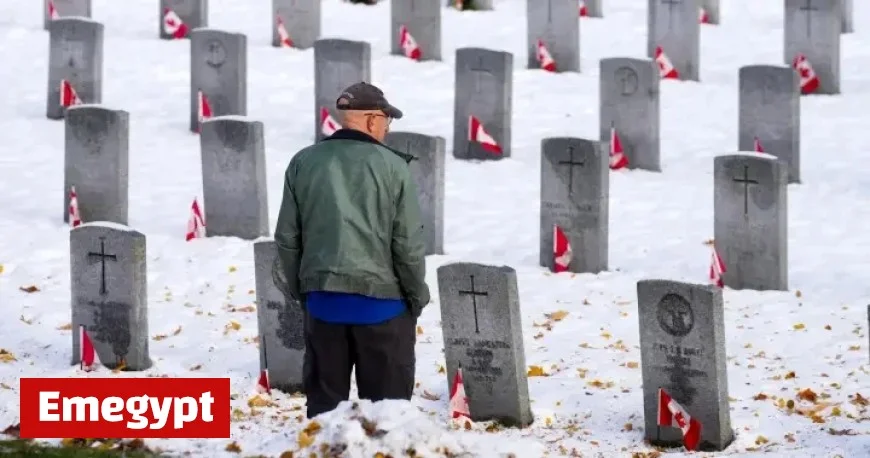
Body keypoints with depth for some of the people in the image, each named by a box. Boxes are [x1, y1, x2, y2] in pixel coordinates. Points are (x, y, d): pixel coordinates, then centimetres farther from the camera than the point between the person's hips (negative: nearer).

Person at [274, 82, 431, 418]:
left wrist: (300, 289, 17)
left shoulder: (303, 163, 3)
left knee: (324, 400, 10)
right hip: (381, 301, -3)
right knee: (386, 404, 4)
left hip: (323, 300, 3)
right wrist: (417, 295, 6)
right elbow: (408, 242, -7)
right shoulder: (392, 167, -8)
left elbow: (287, 237, 6)